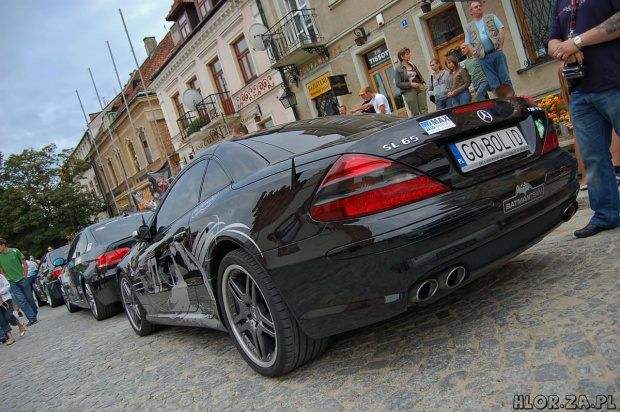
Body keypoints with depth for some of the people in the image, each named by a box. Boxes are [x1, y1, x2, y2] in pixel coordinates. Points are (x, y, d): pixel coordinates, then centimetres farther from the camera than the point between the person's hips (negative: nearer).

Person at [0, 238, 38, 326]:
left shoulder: (15, 251, -4)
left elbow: (24, 264, 1)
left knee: (29, 298, 6)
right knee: (21, 301, -4)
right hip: (12, 283, 2)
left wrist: (25, 276, -2)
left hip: (22, 279, -1)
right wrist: (7, 280, 1)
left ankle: (35, 313, 25)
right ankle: (32, 318, -3)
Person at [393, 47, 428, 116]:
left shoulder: (413, 65, 15)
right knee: (415, 114, -2)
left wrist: (424, 84, 7)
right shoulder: (398, 69, -3)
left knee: (424, 111, 1)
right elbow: (398, 84, -8)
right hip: (409, 92, -5)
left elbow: (419, 76, 24)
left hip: (420, 88, 5)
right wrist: (411, 84, -16)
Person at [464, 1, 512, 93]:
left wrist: (500, 47, -5)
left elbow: (501, 31, 6)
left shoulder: (491, 17, 14)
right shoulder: (469, 27, 15)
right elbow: (468, 45, 11)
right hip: (484, 58, 1)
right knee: (494, 84, -1)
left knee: (505, 79, -2)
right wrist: (475, 55, -2)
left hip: (497, 53, -1)